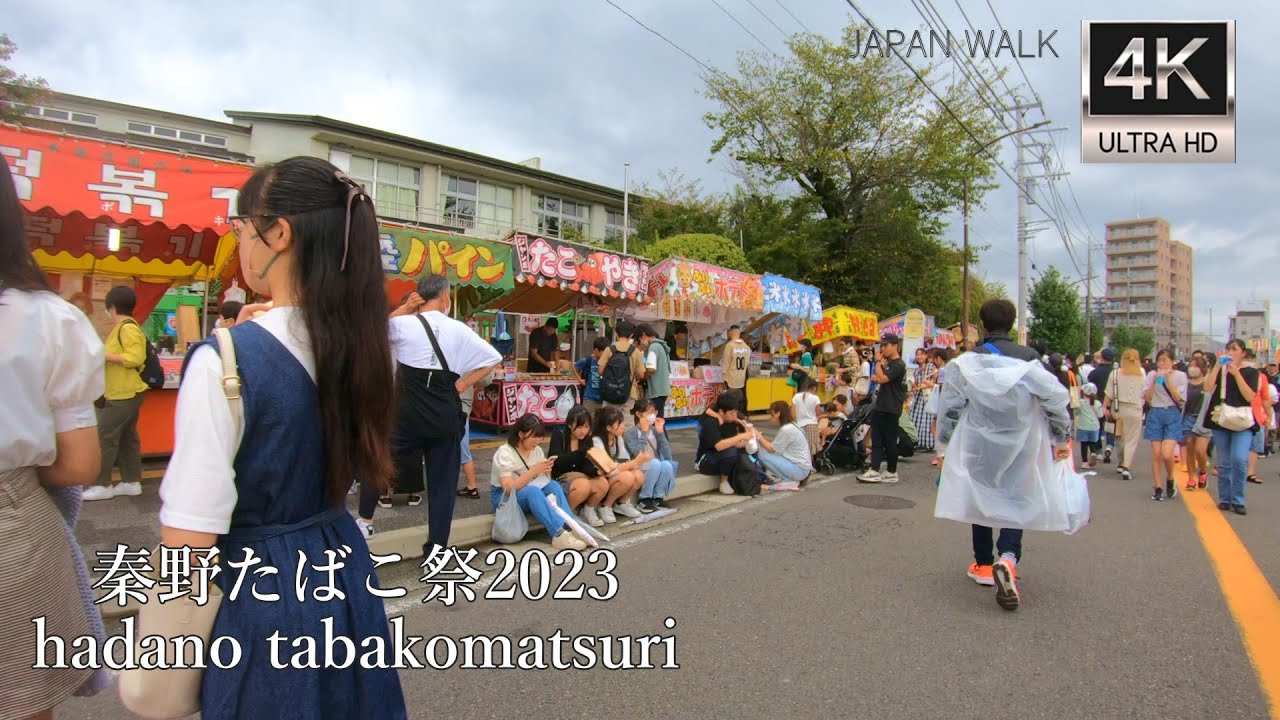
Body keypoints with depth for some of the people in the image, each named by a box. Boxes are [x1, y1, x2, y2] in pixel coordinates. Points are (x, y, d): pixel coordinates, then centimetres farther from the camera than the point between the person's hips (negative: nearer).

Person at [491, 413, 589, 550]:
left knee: (554, 485, -25)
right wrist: (533, 471, -30)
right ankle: (559, 534, -45)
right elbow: (508, 488, -26)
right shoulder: (505, 453, -17)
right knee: (532, 491, -37)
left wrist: (546, 470, -21)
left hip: (532, 493, 6)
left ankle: (569, 528, -36)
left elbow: (544, 480, 1)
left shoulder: (537, 450, 2)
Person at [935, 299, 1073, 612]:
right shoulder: (1029, 359, -6)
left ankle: (984, 564, 27)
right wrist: (1061, 439, 8)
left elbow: (949, 408, -4)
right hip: (1020, 446, 0)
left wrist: (942, 446, 7)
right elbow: (1055, 398, -5)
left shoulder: (965, 363, -6)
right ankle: (1008, 557, -14)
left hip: (978, 447, 1)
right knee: (1016, 500, 10)